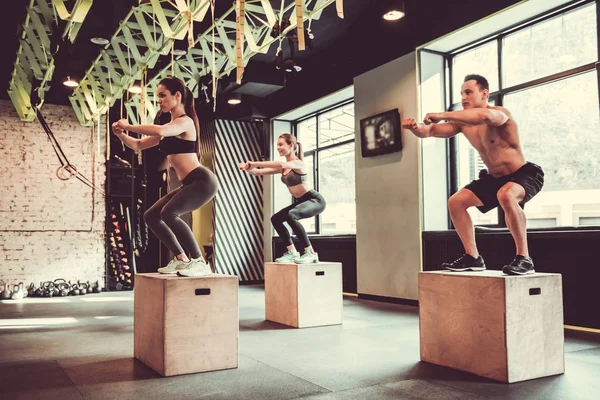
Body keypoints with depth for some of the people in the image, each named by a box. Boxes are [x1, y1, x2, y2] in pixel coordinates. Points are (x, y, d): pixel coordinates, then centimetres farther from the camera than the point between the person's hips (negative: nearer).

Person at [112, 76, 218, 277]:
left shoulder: (185, 122, -9)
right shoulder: (169, 128, 18)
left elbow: (159, 131, -31)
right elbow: (138, 145, 22)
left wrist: (129, 126, -18)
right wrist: (121, 134, 3)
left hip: (202, 181, -10)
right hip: (190, 184, 10)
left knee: (168, 214, -27)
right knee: (151, 216, 10)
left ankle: (199, 262, -18)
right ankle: (181, 259, 15)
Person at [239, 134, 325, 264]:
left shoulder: (298, 163, -18)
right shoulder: (282, 168, 7)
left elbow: (281, 164, -40)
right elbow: (259, 172, 0)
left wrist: (255, 163, -41)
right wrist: (247, 168, -21)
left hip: (315, 200, -9)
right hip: (301, 201, 9)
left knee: (291, 215, -34)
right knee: (275, 219, 7)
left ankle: (310, 253, -26)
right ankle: (292, 253, 8)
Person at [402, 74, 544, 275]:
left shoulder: (500, 113, -21)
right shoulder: (462, 122, 0)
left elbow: (484, 115, -46)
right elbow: (429, 131, -4)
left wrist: (442, 115, -44)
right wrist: (416, 127, -28)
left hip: (525, 174, -8)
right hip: (494, 178, 8)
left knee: (506, 196, -40)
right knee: (455, 201, 1)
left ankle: (524, 258, -28)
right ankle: (473, 257, 6)